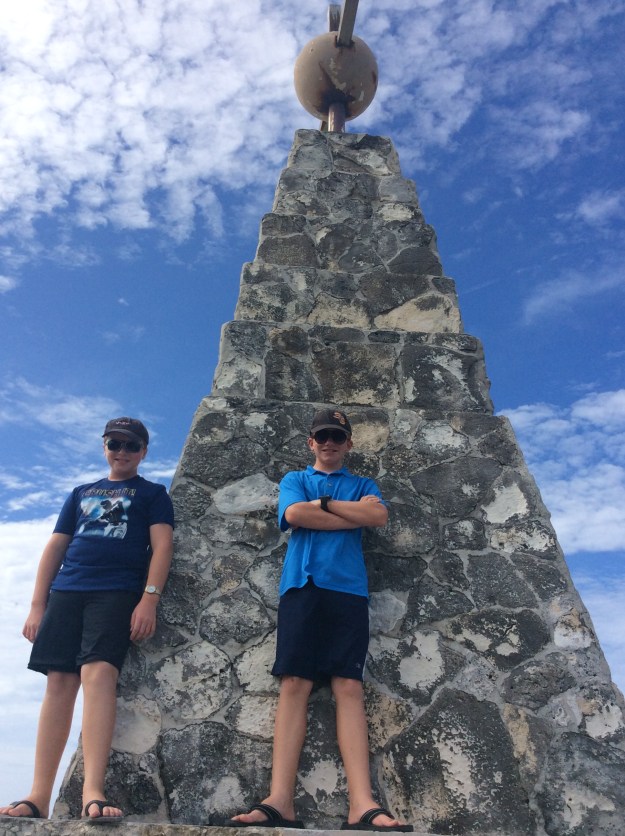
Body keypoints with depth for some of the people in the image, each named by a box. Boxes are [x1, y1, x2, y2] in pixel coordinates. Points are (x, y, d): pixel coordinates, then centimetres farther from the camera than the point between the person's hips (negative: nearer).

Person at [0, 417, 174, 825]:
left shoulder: (153, 493, 12)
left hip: (118, 593, -4)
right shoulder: (81, 493, 24)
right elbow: (55, 548, 19)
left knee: (98, 674, -20)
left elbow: (162, 546, 0)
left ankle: (93, 790, -23)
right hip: (66, 592, 4)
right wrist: (37, 605, 10)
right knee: (60, 683, 0)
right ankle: (39, 798, 5)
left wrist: (149, 598, -14)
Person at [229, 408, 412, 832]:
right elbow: (293, 515, -2)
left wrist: (323, 503, -1)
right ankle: (280, 801, -12)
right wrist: (353, 513, 0)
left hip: (348, 588, 0)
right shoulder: (294, 479, 20)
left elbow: (380, 516, -2)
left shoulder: (364, 485, 21)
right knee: (295, 684, -8)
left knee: (349, 686, -9)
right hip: (302, 584, 0)